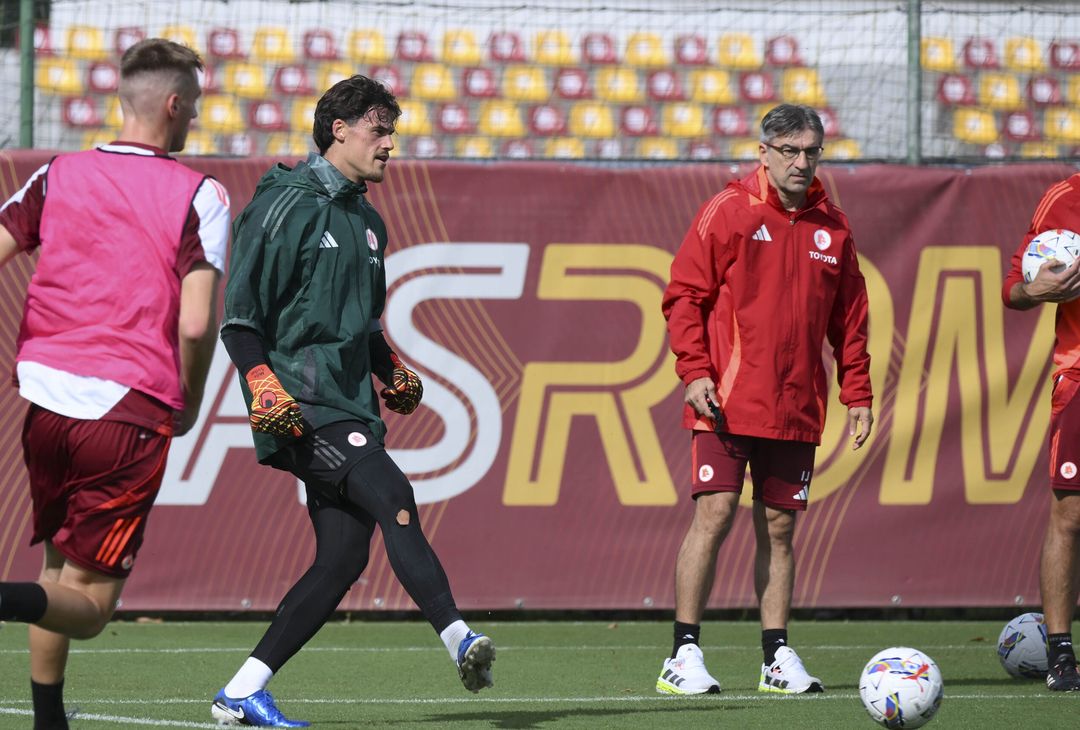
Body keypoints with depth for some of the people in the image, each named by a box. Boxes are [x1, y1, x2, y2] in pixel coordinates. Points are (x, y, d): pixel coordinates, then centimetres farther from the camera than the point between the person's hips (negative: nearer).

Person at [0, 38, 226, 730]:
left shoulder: (57, 176, 8)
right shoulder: (200, 195, -3)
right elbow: (196, 326, -11)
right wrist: (188, 406, 7)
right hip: (130, 412, -4)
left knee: (60, 566, 24)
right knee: (88, 604, 0)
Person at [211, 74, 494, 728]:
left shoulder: (366, 221, 21)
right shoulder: (286, 206, -5)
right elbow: (240, 319, -7)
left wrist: (391, 370, 19)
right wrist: (265, 387, -20)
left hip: (349, 403, 9)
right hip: (299, 403, -9)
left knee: (344, 557, -1)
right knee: (392, 497, -26)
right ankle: (459, 638, -39)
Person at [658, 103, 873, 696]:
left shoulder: (831, 227, 11)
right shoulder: (728, 213, -2)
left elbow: (849, 318, 16)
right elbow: (684, 295, -3)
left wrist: (857, 394, 12)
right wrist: (694, 371, -12)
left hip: (796, 409, 4)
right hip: (728, 402, -4)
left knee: (779, 526, 6)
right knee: (714, 513, -10)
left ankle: (777, 657, 12)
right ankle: (684, 656, -7)